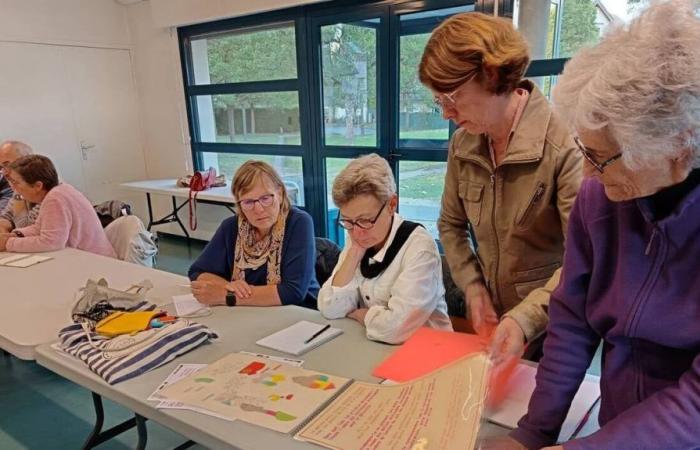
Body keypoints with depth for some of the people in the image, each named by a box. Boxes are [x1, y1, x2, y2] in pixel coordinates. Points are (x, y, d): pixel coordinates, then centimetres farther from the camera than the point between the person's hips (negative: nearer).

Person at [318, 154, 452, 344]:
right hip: (372, 345, 4)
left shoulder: (419, 246, -17)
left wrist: (356, 313, -10)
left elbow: (395, 328, -26)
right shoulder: (357, 240, 2)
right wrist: (354, 253, -12)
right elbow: (329, 309, -5)